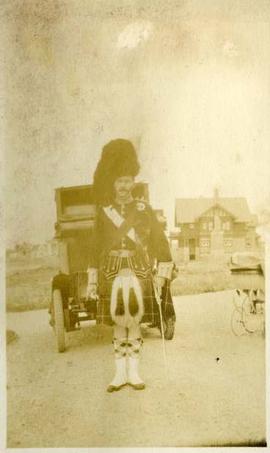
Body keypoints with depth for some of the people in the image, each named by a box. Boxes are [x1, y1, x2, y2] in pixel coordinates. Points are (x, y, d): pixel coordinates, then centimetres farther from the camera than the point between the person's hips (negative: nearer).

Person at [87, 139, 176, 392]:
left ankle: (133, 373, 17)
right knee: (118, 325, 6)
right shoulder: (103, 212, 5)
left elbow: (160, 242, 2)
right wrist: (92, 281, 4)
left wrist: (162, 275, -6)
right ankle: (120, 373, 17)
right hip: (113, 274, 1)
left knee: (134, 323, 4)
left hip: (139, 274, -1)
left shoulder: (144, 209, 3)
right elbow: (96, 247, 7)